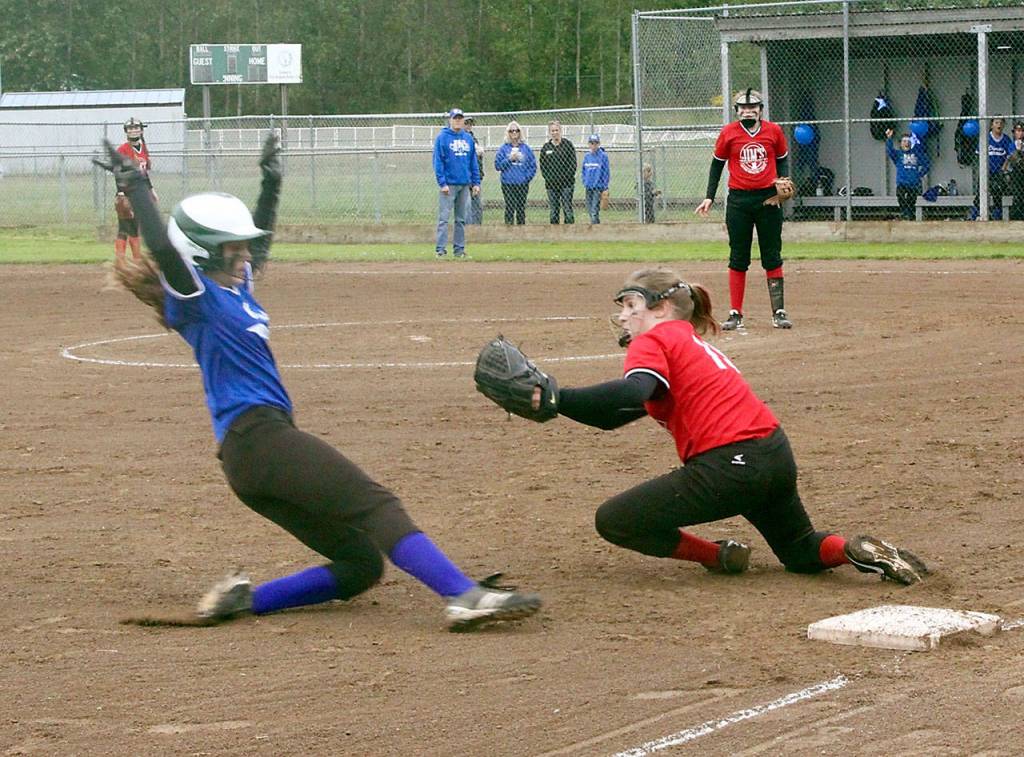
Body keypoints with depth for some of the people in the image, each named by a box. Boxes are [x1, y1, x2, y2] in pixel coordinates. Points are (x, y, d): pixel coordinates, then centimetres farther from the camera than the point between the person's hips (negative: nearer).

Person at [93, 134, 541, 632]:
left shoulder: (239, 286, 22)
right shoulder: (195, 298, -4)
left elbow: (261, 237, 38)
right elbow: (164, 249, -21)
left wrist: (270, 180, 36)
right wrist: (133, 186, -16)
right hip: (257, 435, -11)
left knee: (360, 563, 5)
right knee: (375, 505, -23)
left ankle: (242, 599, -2)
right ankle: (465, 595, -38)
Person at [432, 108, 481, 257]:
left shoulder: (468, 138, 12)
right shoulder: (442, 138, -3)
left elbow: (473, 162, 14)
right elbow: (438, 162, -7)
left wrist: (476, 182, 8)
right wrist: (442, 183, -14)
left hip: (465, 184, 5)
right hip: (449, 184, -5)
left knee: (462, 219, 7)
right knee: (444, 218, -7)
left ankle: (459, 249, 12)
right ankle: (440, 249, -7)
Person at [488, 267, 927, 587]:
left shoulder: (654, 340, -2)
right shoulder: (694, 343, 25)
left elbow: (631, 393, -26)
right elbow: (613, 419, 24)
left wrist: (557, 397, -27)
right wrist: (554, 401, 14)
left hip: (728, 466, -9)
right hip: (776, 456, 9)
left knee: (613, 521, 0)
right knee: (800, 552, 32)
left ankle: (720, 557, 4)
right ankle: (856, 552, 2)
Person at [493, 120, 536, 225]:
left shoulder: (526, 148, 6)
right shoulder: (503, 148, 2)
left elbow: (533, 165, 7)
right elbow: (498, 165, -1)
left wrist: (527, 177, -4)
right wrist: (509, 159, -12)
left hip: (523, 184, 2)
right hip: (508, 184, -2)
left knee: (521, 208, 7)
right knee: (509, 208, -3)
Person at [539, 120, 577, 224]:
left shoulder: (567, 145, 1)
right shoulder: (546, 147, 10)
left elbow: (573, 164, -2)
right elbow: (542, 165, 12)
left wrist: (566, 177, -10)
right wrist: (547, 177, -2)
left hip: (566, 184, -3)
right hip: (551, 184, 3)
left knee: (567, 210, -6)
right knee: (554, 212, 5)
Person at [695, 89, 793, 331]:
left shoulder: (773, 131, 1)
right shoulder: (728, 133, -1)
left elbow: (783, 160, 14)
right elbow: (717, 164, 8)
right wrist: (709, 197, 5)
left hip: (768, 198, 1)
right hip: (738, 200, -1)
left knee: (772, 257, 4)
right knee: (738, 259, 3)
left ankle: (779, 312, 9)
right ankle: (735, 314, 7)